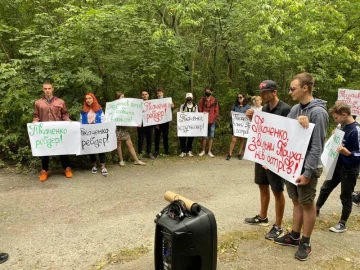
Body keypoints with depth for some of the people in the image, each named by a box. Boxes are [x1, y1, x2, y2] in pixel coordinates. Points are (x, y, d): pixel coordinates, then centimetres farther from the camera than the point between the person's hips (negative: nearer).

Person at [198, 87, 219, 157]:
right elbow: (200, 110, 3)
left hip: (212, 121, 1)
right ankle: (203, 150, 18)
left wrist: (215, 118, -5)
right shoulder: (202, 100, 3)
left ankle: (209, 151, 13)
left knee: (211, 136, 5)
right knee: (204, 136, 6)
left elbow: (216, 111, 5)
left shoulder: (214, 100, 4)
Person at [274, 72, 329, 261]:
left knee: (307, 204, 7)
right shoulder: (295, 109, 7)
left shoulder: (318, 112, -16)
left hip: (307, 167, -7)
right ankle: (294, 236, 31)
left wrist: (308, 172, -20)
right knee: (296, 201, 17)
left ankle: (305, 243, 21)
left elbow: (317, 146, -19)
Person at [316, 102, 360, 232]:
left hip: (349, 170, -8)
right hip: (338, 166, 8)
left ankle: (342, 224, 24)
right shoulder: (343, 127, 2)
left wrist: (346, 152, -40)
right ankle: (316, 210, 38)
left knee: (346, 197, 8)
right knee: (325, 188, 19)